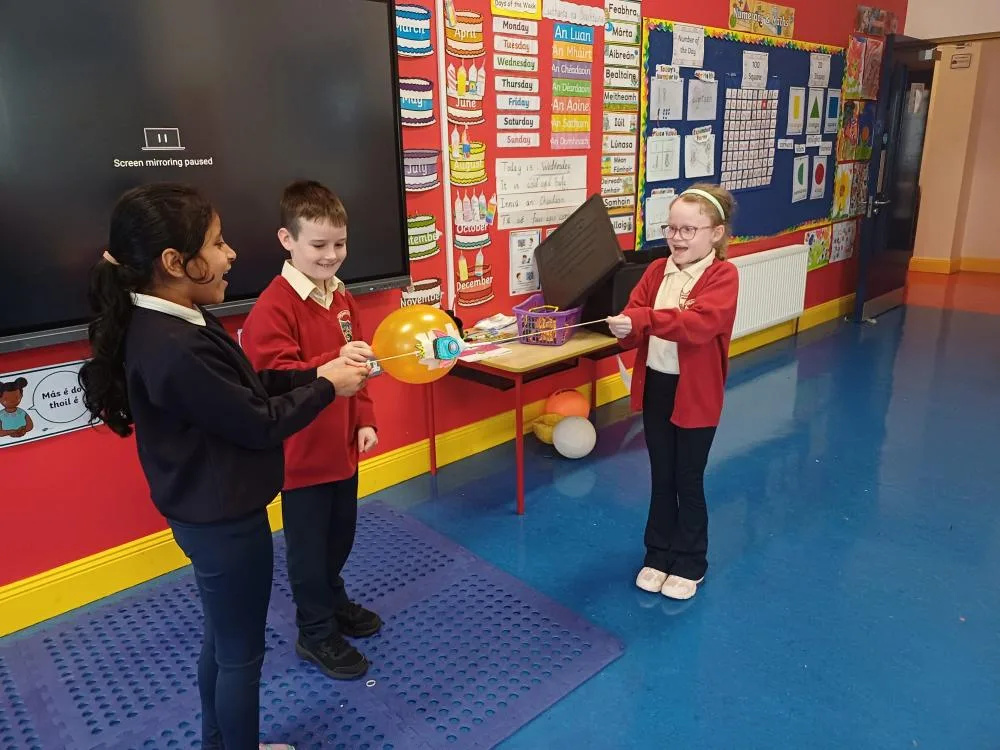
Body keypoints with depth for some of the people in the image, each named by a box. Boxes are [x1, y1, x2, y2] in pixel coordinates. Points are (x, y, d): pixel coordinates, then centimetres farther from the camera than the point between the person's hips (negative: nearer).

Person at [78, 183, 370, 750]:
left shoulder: (173, 322, 1)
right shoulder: (173, 348, -31)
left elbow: (248, 386, 7)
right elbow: (258, 423, -23)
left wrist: (317, 373, -3)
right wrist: (327, 387, -10)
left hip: (213, 513, 10)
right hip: (224, 522, -10)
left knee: (222, 638, 25)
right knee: (242, 650, 11)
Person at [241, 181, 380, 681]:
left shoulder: (342, 298, 4)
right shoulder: (272, 308, -20)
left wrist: (364, 420, 6)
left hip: (341, 446, 7)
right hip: (301, 454, -7)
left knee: (340, 536, 23)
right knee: (309, 548, 10)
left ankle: (334, 602, 47)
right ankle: (316, 633, 30)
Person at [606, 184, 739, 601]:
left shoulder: (723, 275, -13)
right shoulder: (656, 271, 4)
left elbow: (700, 324, -30)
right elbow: (636, 320, -2)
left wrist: (643, 318, -38)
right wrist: (626, 328, -26)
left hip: (696, 393, -5)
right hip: (655, 386, 5)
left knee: (688, 481, 9)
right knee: (661, 477, 17)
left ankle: (689, 564, 29)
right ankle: (658, 555, 34)